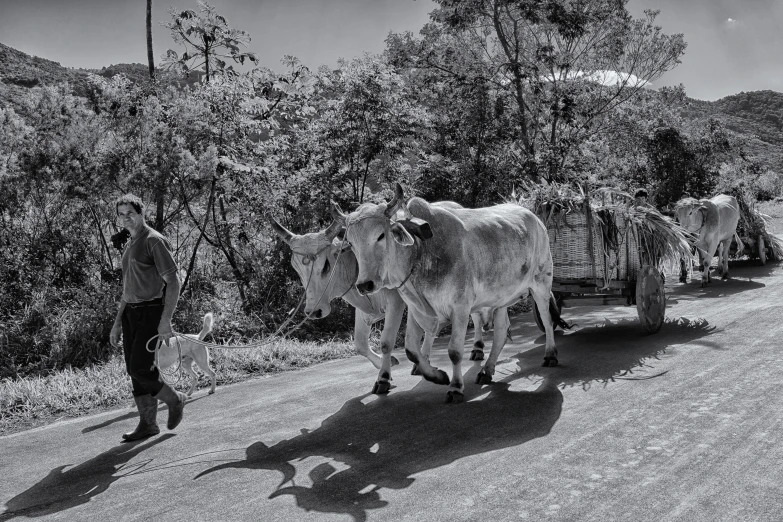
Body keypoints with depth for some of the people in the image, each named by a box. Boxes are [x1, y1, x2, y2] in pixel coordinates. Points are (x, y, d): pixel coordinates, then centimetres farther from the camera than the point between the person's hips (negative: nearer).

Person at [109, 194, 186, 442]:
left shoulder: (154, 241, -9)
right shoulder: (130, 245, 18)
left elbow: (173, 281, -15)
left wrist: (166, 320, -22)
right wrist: (117, 323, 21)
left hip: (151, 312, -8)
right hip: (130, 312, 9)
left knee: (140, 369, -12)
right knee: (134, 370, 8)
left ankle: (174, 400, 12)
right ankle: (148, 424, 18)